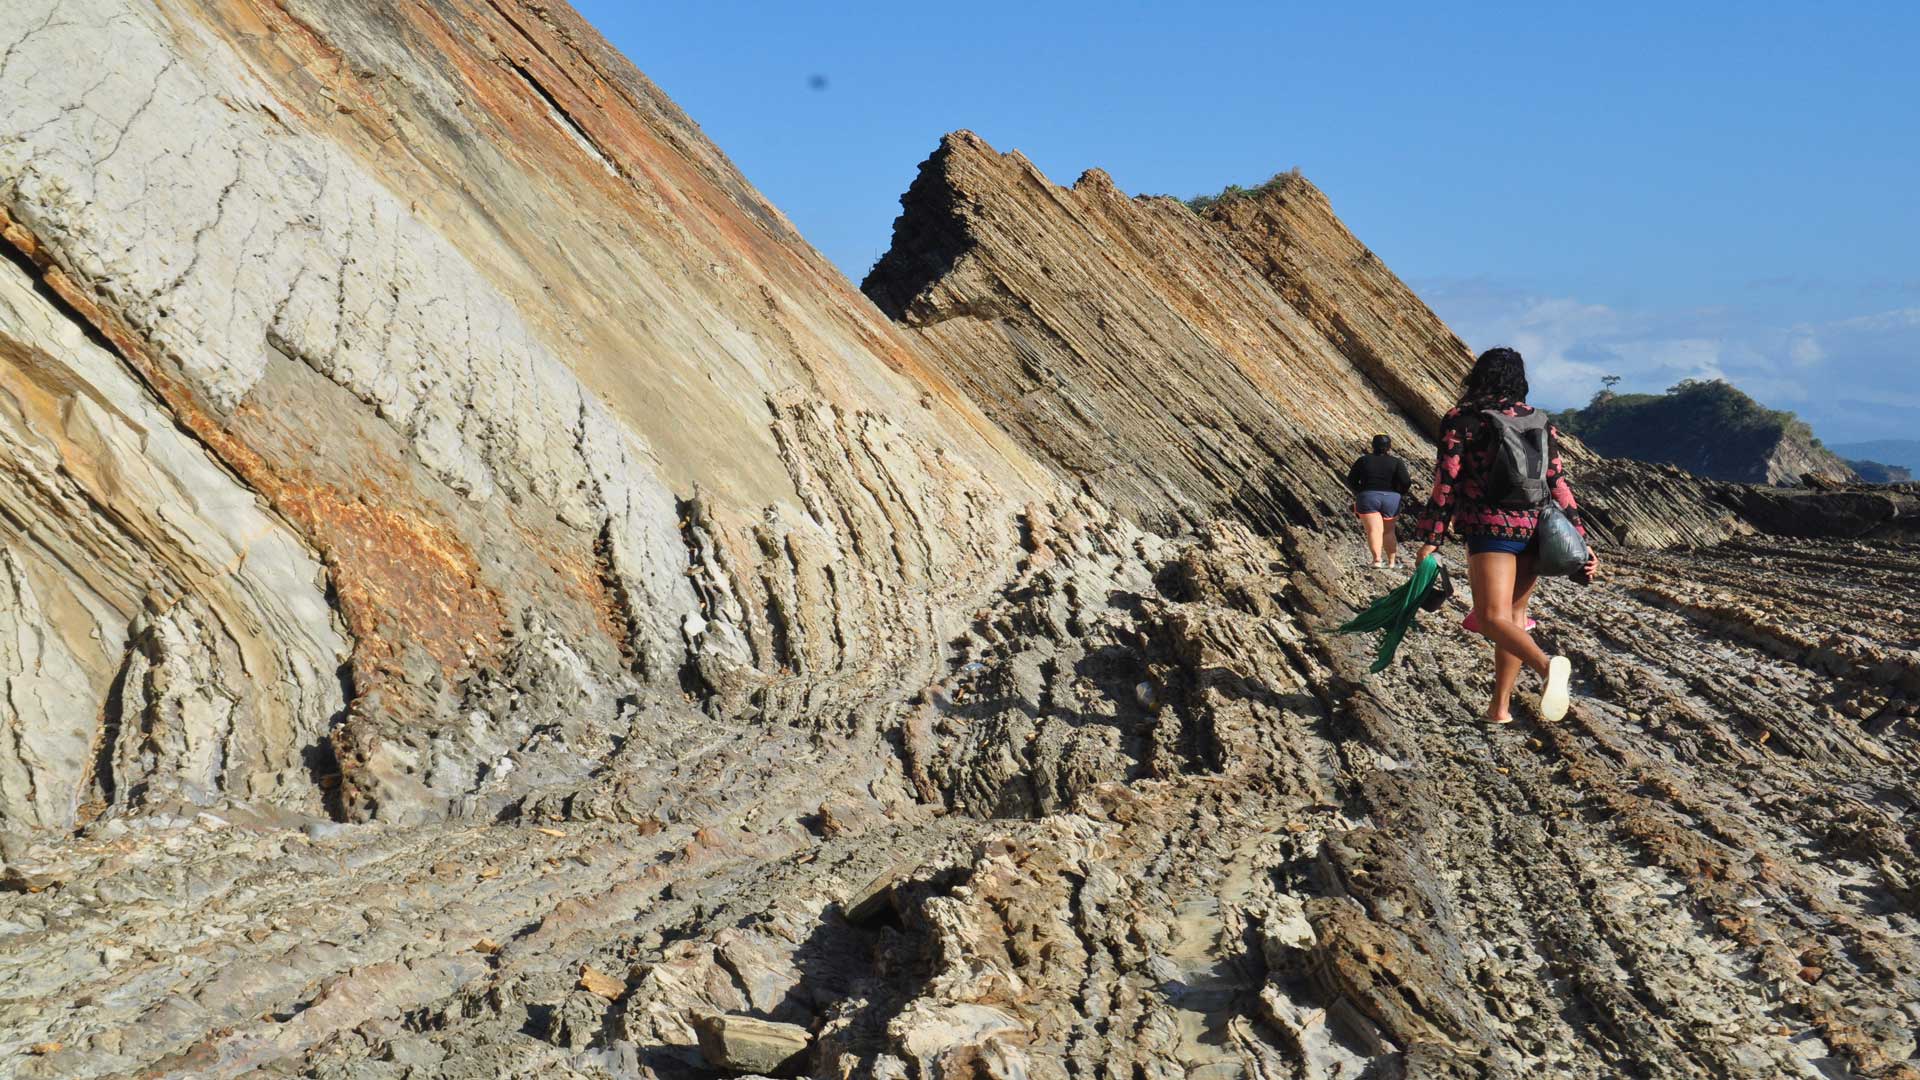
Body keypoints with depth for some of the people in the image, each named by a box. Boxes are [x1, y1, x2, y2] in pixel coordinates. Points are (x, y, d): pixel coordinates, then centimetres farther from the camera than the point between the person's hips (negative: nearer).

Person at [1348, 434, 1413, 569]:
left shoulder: (1363, 460, 8)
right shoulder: (1396, 462, 5)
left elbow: (1351, 481, 6)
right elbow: (1405, 482, -5)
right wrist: (1398, 493, 14)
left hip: (1367, 499, -1)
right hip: (1391, 499, 1)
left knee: (1374, 530, -9)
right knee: (1388, 531, 16)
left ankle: (1377, 559, -27)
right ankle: (1392, 561, 15)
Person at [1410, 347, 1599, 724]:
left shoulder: (1461, 421, -2)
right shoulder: (1540, 423, 11)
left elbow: (1446, 484, -8)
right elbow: (1558, 483, 7)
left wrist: (1430, 541, -7)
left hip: (1490, 528, -5)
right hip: (1533, 529, 5)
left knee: (1493, 618, -12)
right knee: (1514, 615, 14)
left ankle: (1547, 665, -40)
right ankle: (1500, 707, 17)